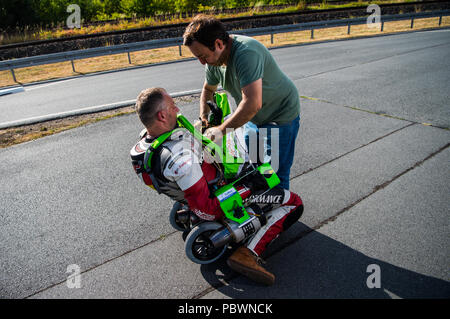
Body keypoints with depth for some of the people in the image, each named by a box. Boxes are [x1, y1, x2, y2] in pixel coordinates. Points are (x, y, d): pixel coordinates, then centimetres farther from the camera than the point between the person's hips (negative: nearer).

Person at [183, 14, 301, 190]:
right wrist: (203, 118, -1)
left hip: (281, 116, -8)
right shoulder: (214, 58, -5)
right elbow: (208, 89, 13)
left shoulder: (246, 53, -33)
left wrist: (222, 129, -32)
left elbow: (252, 104, -41)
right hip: (254, 118, 9)